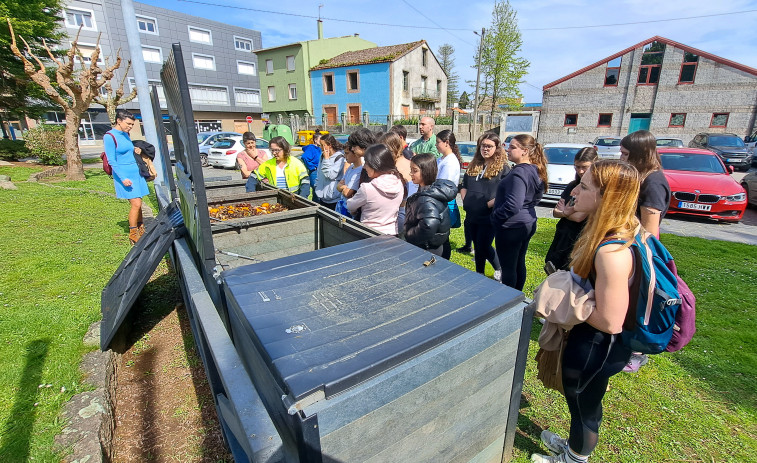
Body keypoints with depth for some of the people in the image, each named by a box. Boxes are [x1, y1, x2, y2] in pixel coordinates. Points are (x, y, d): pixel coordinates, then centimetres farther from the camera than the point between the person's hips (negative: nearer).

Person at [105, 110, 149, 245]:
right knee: (136, 204, -11)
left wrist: (135, 151, 5)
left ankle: (141, 231, 18)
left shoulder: (125, 134, 13)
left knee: (138, 204, 8)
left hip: (136, 173, 7)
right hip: (124, 175, -7)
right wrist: (123, 178, -18)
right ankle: (133, 235, 1)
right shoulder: (109, 137, -10)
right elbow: (112, 161, -12)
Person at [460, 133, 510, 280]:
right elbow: (464, 186, 21)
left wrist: (488, 204, -17)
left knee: (482, 247, -3)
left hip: (488, 217, -6)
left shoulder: (503, 168, -6)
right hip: (471, 215, 6)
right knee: (479, 246, 15)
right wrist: (465, 200, 6)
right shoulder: (473, 166, 13)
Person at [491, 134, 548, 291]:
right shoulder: (535, 171, 9)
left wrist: (495, 214, -14)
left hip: (511, 227, -10)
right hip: (528, 224, 10)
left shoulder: (519, 173, -22)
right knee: (519, 264, 20)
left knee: (508, 267, 2)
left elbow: (513, 205, -28)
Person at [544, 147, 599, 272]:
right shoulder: (572, 186, 10)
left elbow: (579, 217, -18)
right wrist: (567, 212, -14)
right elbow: (555, 212, 6)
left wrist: (563, 212, -1)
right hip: (562, 237, 7)